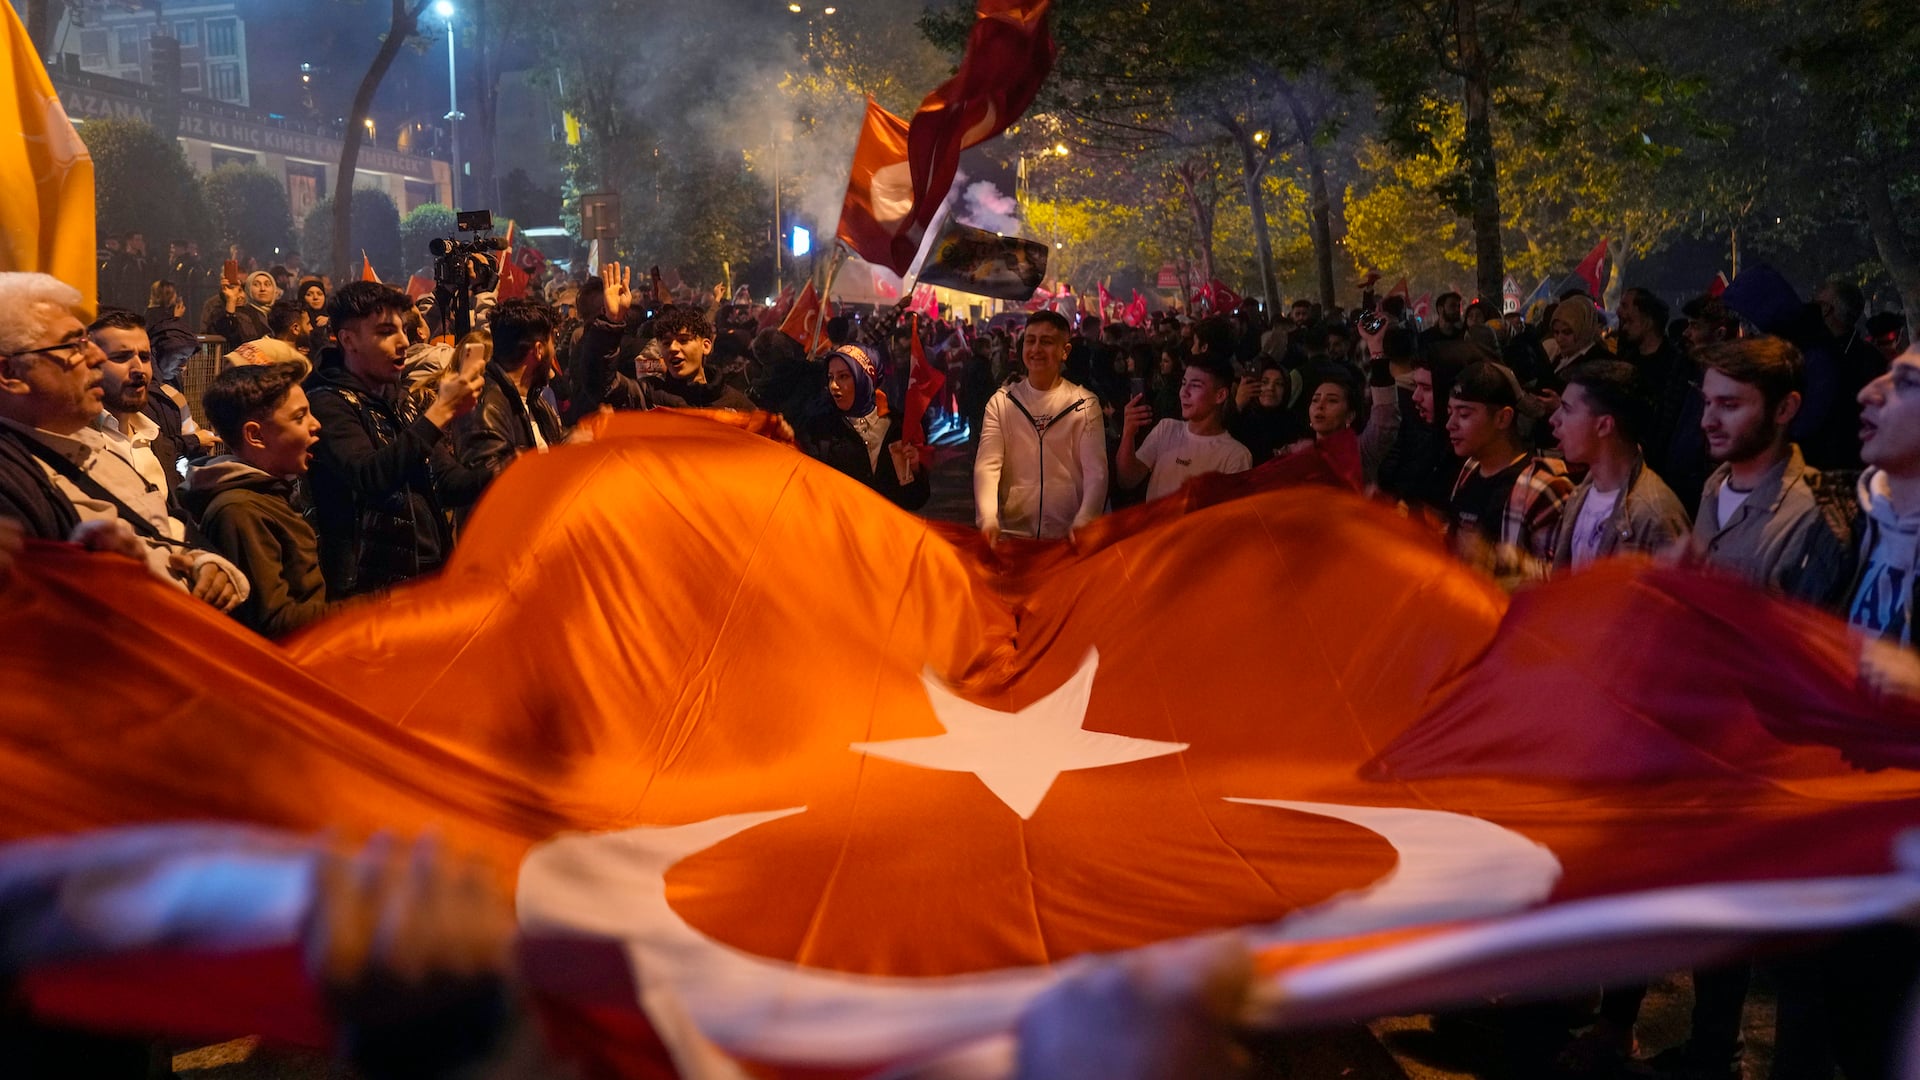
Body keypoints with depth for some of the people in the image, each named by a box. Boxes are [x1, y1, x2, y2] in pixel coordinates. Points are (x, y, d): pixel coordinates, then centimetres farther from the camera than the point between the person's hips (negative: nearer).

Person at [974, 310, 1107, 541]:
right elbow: (988, 464, -3)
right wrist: (988, 518, -21)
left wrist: (1082, 523, -21)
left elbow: (1096, 472, -3)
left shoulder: (1085, 405, 3)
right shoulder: (1001, 402, 6)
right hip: (1013, 534, 1)